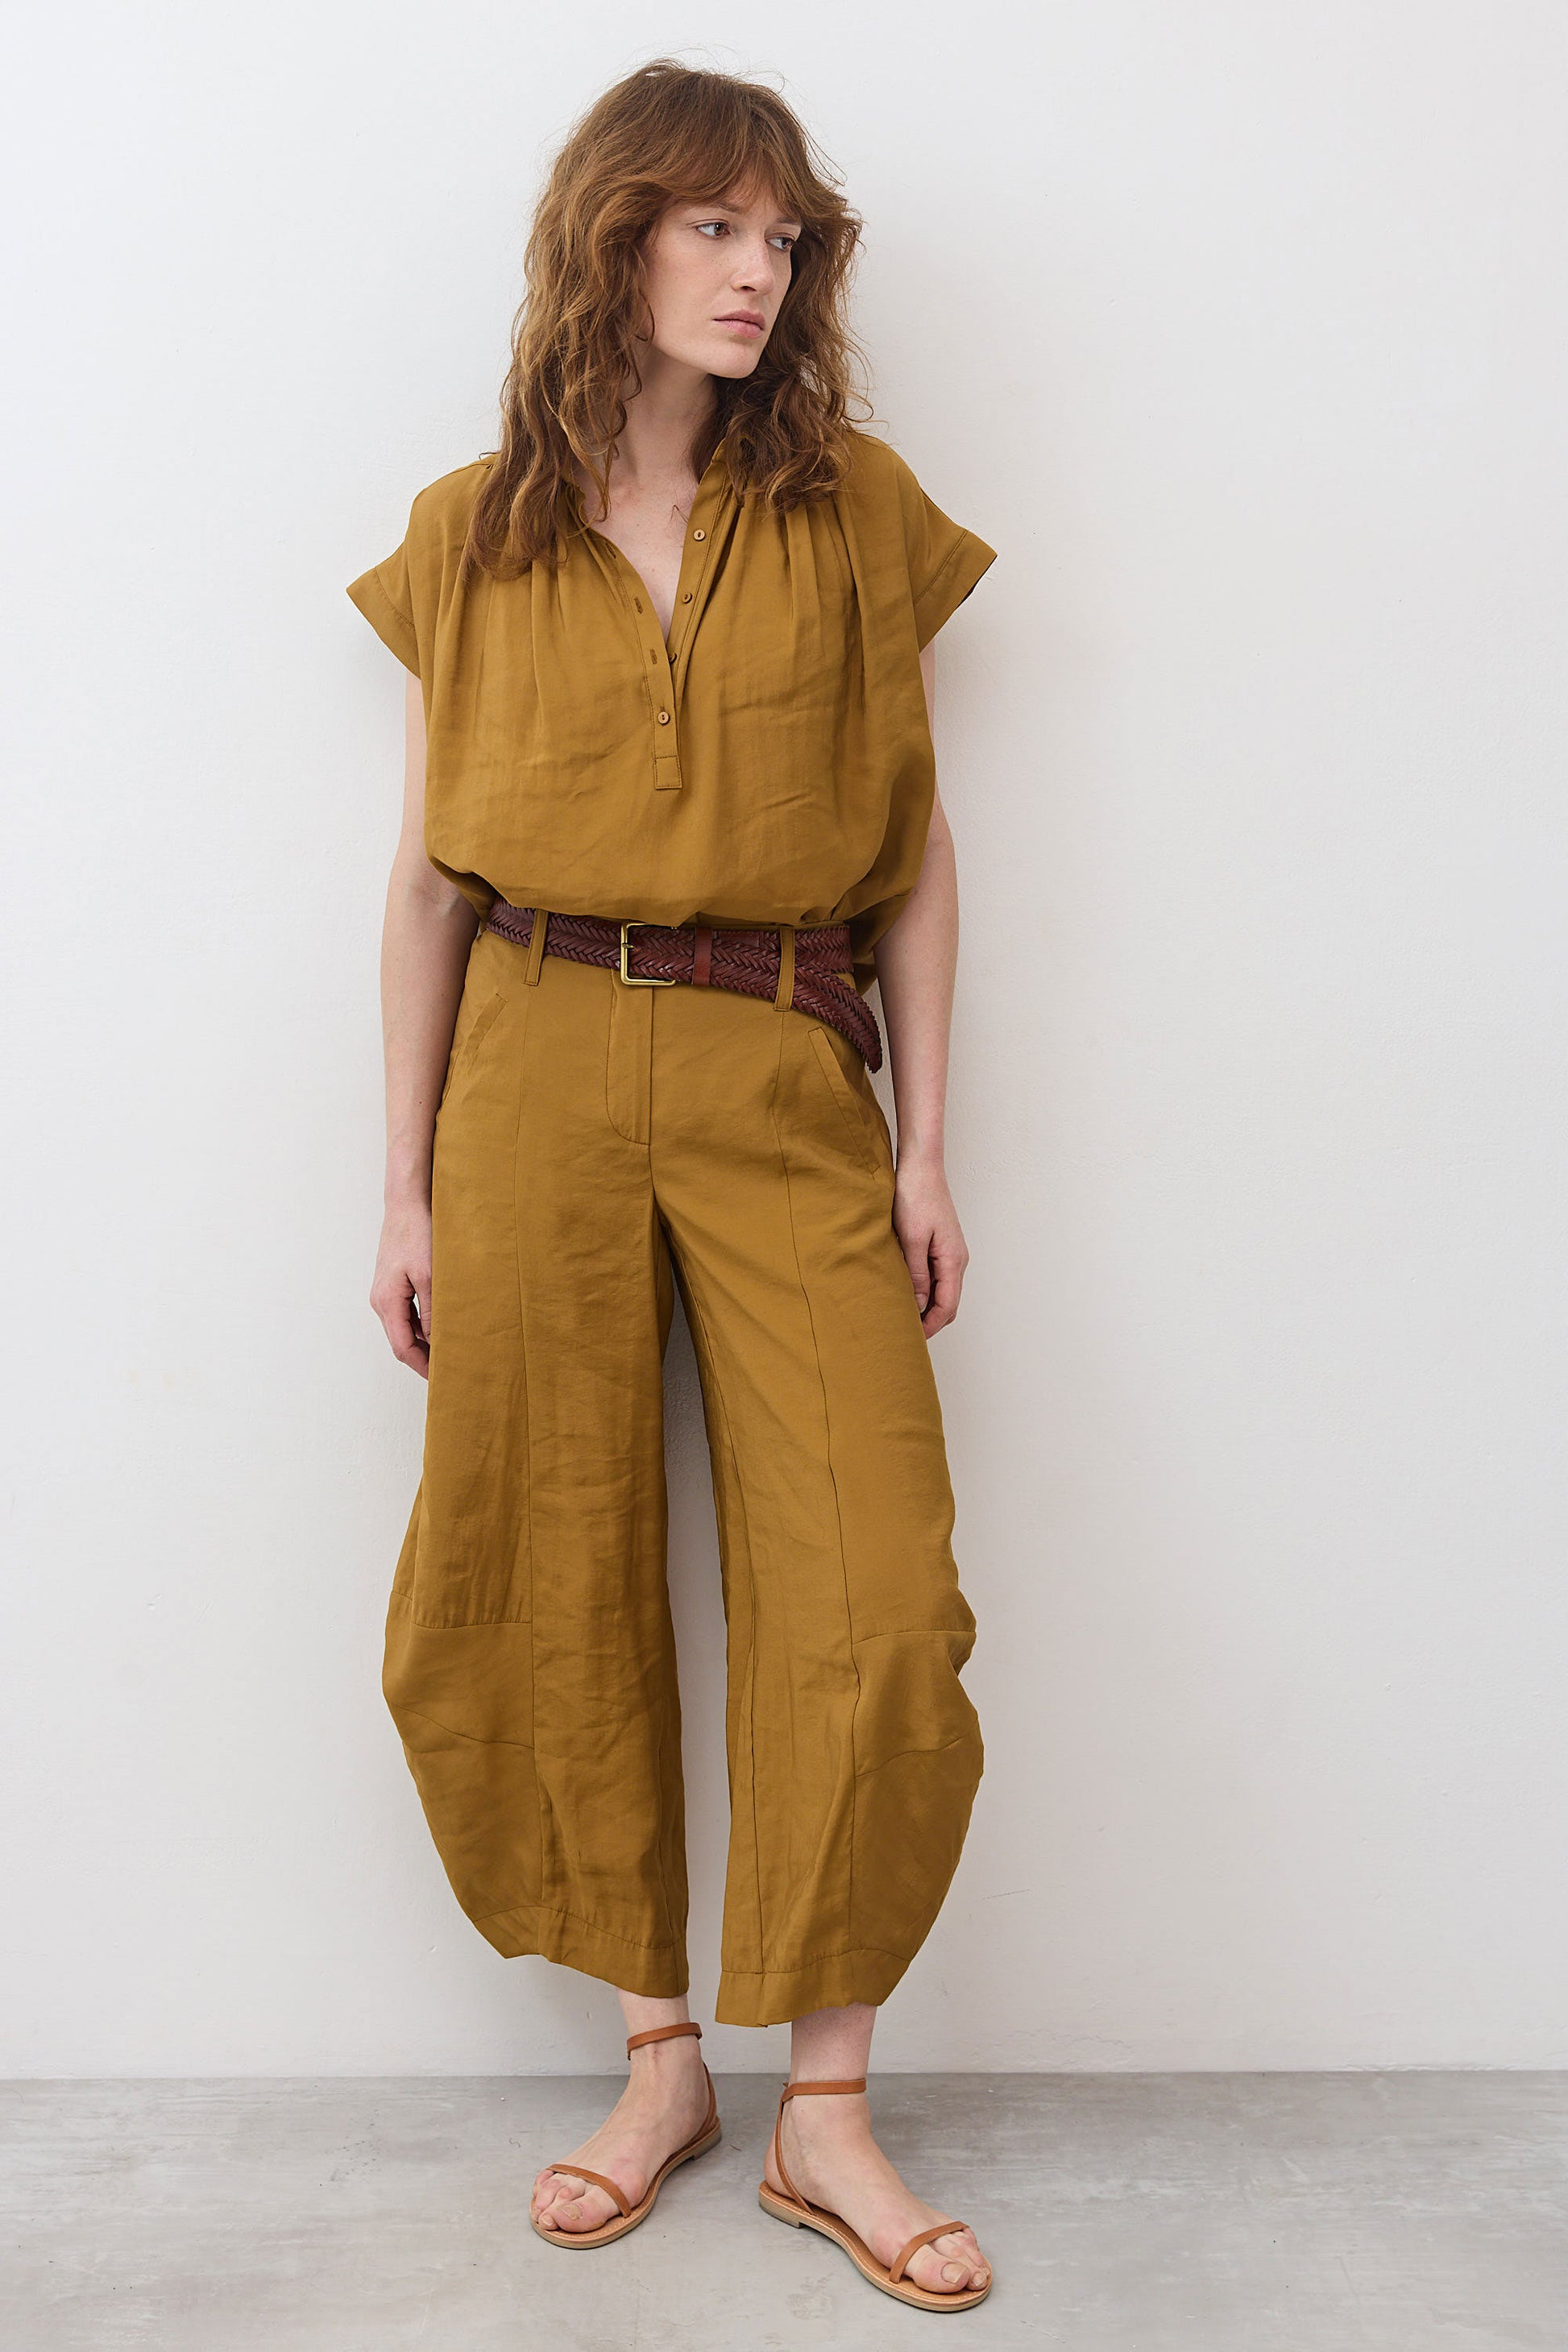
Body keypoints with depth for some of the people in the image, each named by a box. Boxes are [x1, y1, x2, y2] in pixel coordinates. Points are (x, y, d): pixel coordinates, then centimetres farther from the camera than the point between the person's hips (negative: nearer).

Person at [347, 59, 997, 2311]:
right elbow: (430, 876, 9)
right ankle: (658, 2055, 24)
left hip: (788, 1087, 0)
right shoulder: (476, 535, 8)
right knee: (550, 1593, 4)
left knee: (876, 1601, -7)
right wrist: (409, 1182, 5)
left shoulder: (858, 511, 8)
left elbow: (915, 845, 7)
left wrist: (928, 1143, 1)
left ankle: (827, 2107, 12)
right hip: (542, 1072, 1)